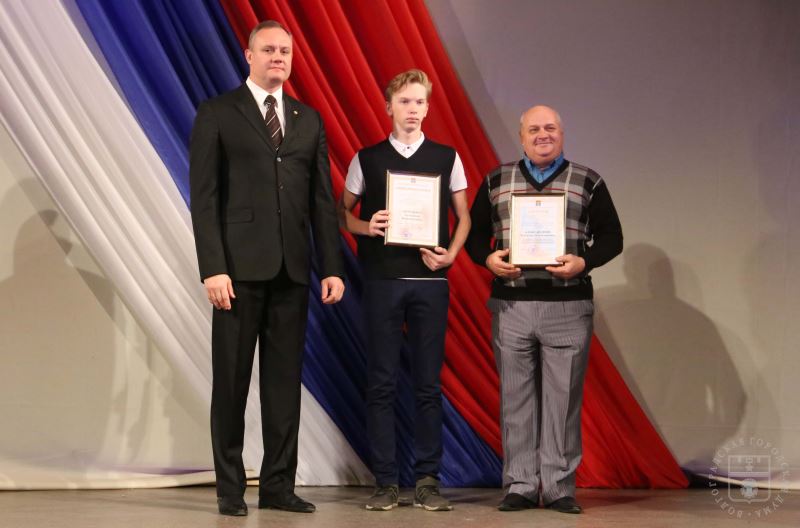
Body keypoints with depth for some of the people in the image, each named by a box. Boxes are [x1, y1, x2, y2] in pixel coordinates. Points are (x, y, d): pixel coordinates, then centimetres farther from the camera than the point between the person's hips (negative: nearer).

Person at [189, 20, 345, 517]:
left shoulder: (309, 119, 14)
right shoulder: (217, 113, 2)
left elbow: (322, 199, 11)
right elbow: (204, 197, -4)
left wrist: (333, 266, 4)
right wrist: (213, 268, -13)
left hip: (292, 269, 4)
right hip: (240, 267, -3)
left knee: (285, 378, 6)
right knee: (232, 378, 2)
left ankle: (278, 484, 13)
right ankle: (230, 486, 11)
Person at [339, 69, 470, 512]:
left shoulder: (447, 158, 8)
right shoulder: (368, 158, 7)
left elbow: (464, 217, 11)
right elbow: (343, 212, 11)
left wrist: (451, 253, -6)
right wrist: (366, 226, -9)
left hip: (430, 280, 0)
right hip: (382, 279, 0)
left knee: (428, 384, 2)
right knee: (382, 383, 1)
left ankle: (427, 480, 9)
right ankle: (385, 482, 6)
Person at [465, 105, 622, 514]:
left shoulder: (588, 183, 7)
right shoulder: (496, 182, 12)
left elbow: (611, 236, 5)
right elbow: (474, 232, 13)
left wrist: (583, 262, -12)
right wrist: (488, 258, -8)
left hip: (569, 307, -1)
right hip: (510, 306, 1)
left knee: (563, 398, 0)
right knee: (516, 398, 4)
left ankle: (560, 487, 8)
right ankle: (520, 486, 11)